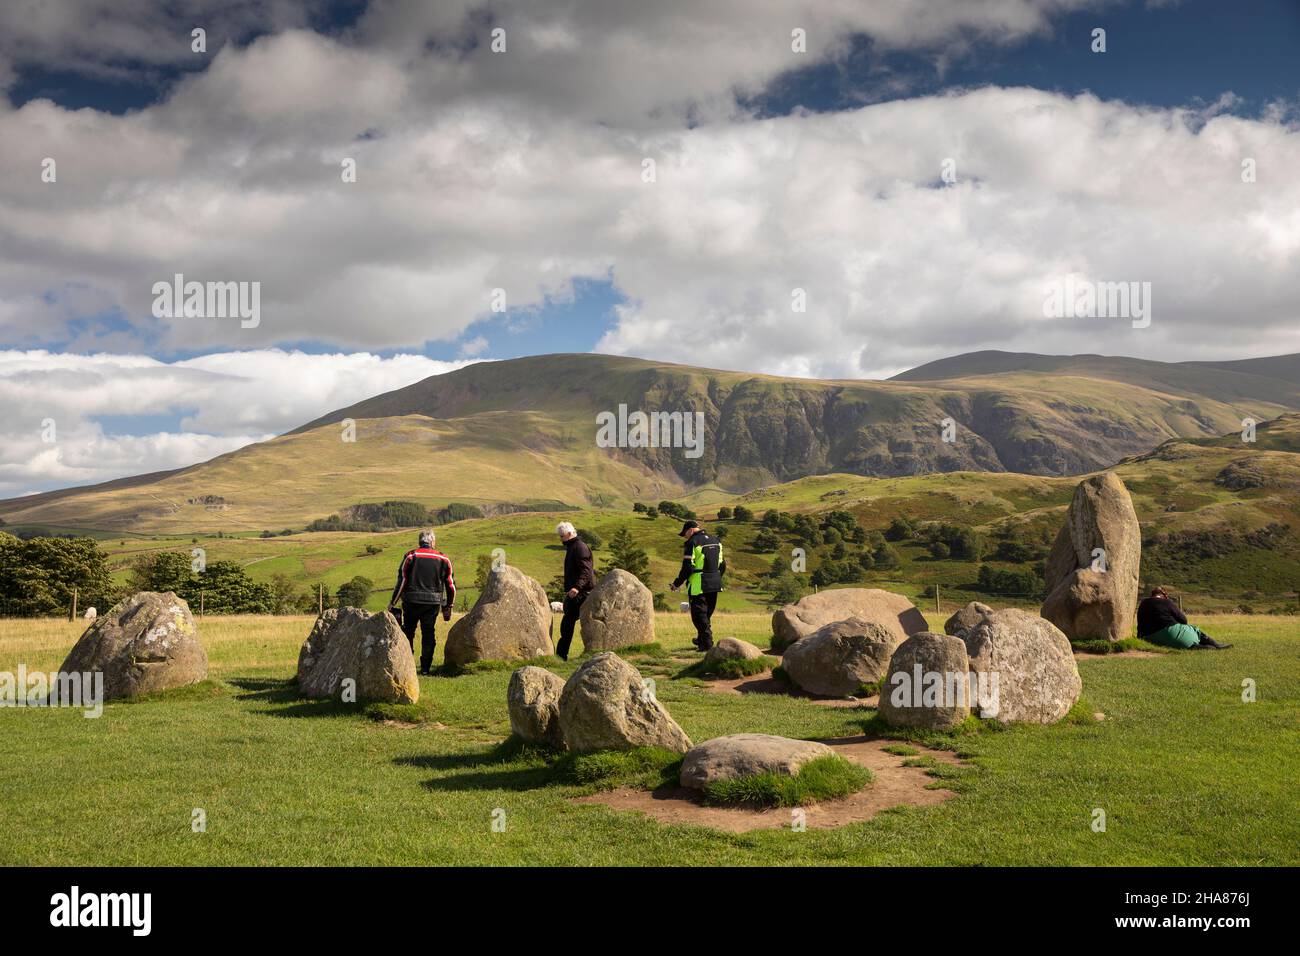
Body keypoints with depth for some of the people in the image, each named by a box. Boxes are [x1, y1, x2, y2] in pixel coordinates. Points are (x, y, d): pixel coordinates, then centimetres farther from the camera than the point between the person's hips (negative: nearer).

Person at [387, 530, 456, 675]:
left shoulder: (410, 556, -2)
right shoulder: (443, 559, 5)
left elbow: (402, 580, -5)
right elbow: (451, 584, 9)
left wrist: (393, 602, 3)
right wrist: (448, 606, 20)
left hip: (412, 601, -1)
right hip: (433, 602, 1)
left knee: (408, 632, 14)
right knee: (428, 635, 8)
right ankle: (425, 669, 6)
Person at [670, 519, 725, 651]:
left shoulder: (693, 542, -11)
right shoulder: (716, 541, 13)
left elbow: (687, 567, -15)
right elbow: (722, 565, 16)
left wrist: (677, 584, -6)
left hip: (698, 585, -8)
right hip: (714, 585, 8)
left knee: (699, 615, -1)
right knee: (707, 614, 19)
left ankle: (707, 643, -5)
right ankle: (701, 640, 31)